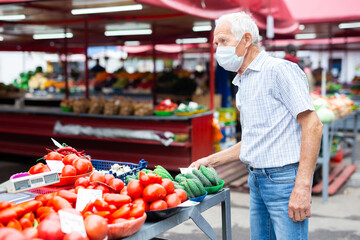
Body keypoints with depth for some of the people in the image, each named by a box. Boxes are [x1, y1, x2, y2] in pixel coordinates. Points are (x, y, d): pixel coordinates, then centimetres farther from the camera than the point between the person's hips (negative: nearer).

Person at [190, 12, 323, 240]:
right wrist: (210, 161, 19)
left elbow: (313, 125, -18)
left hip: (285, 178, -8)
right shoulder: (243, 84, 17)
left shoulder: (279, 70, -10)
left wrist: (303, 187, -24)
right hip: (257, 180, 9)